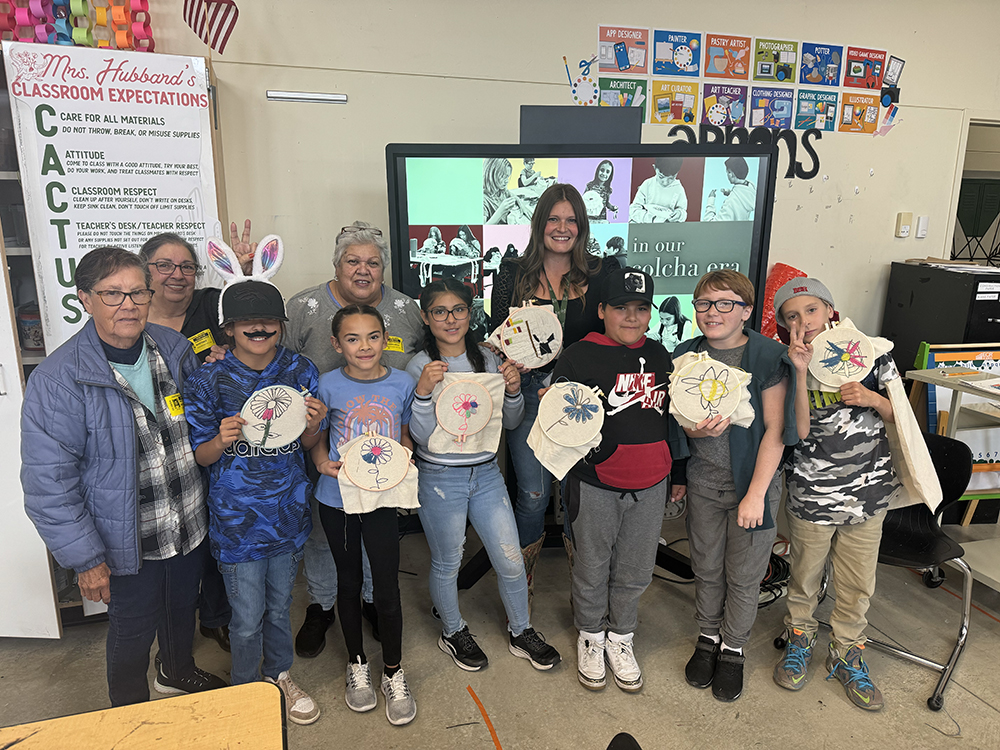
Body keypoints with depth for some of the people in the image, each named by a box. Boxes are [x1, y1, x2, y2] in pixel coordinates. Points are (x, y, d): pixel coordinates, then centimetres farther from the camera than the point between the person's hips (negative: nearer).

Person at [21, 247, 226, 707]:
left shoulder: (174, 349, -4)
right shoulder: (57, 380, -21)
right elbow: (48, 483, -18)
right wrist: (85, 559, -16)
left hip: (191, 528, 5)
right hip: (129, 544, -5)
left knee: (182, 608, 27)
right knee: (132, 633, 16)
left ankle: (178, 671, 57)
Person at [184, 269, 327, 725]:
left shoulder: (300, 371, -3)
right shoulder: (209, 381, -10)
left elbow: (307, 445, 5)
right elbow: (201, 456, -4)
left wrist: (313, 426, -18)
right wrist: (224, 439, -26)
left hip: (288, 509, 3)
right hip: (237, 515, -2)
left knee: (279, 605, 20)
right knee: (248, 619, 8)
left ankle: (279, 676, 45)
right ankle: (246, 691, 36)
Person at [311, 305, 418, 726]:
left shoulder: (402, 384, -5)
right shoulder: (328, 386, -7)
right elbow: (317, 437, 4)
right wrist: (323, 463, -14)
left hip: (382, 498, 0)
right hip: (337, 499, 1)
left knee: (387, 588, 2)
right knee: (349, 582, 16)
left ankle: (394, 674, 25)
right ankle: (357, 664, 38)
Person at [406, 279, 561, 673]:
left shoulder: (488, 360, 1)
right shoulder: (419, 367, -10)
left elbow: (511, 422, 6)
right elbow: (422, 436, -16)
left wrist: (513, 389, -13)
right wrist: (424, 390, -29)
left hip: (486, 474, 4)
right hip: (440, 480, -3)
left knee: (511, 561, 9)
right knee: (447, 564, 14)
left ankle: (520, 632, 34)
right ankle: (453, 632, 40)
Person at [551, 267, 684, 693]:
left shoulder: (659, 356, 9)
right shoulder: (580, 356, -7)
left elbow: (671, 417, 18)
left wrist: (678, 472, 17)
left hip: (650, 485, 4)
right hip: (595, 485, -4)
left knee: (636, 571, 15)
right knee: (592, 568, 12)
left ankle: (620, 637, 38)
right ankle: (591, 636, 37)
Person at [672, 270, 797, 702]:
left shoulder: (768, 358, -11)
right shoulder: (686, 357, 1)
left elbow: (775, 430, -11)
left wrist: (756, 493, -15)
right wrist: (695, 429, -16)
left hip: (753, 480, -3)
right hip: (703, 481, 3)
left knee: (744, 575, 8)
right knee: (706, 568, 13)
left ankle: (733, 649, 31)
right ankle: (708, 637, 36)